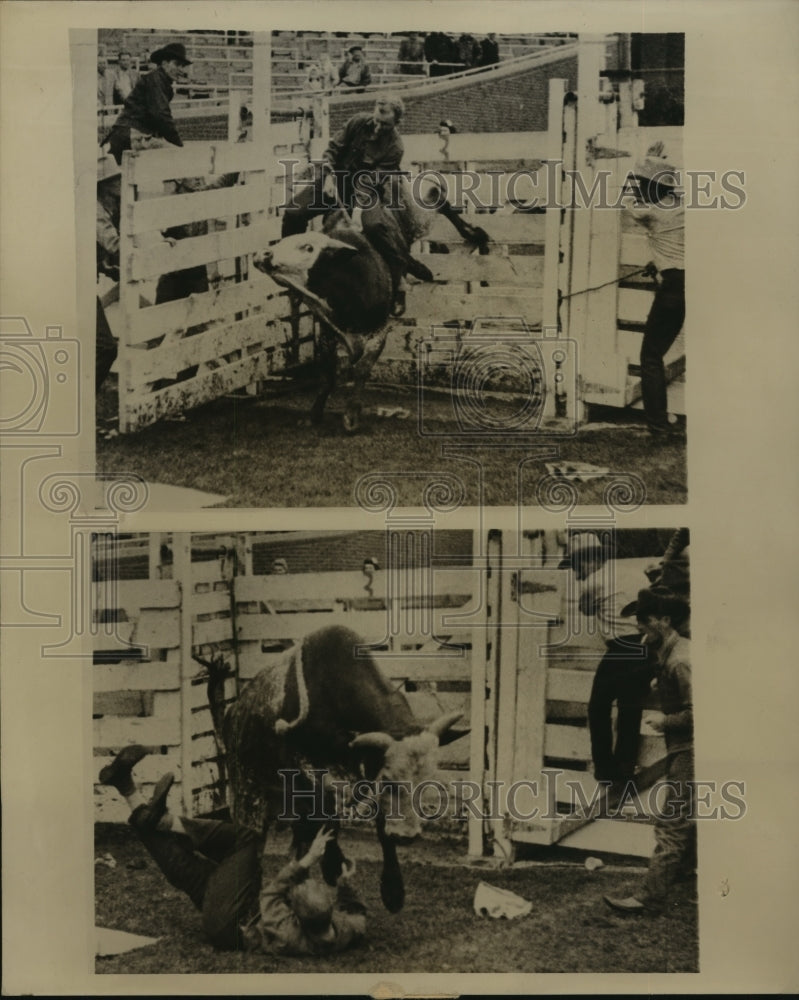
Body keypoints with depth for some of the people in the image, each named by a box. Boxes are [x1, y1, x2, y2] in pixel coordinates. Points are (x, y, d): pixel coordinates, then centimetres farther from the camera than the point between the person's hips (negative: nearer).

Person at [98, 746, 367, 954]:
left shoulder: (286, 933, -42)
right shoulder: (343, 934, -28)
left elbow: (270, 894, -25)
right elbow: (358, 917, -3)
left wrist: (306, 862, -29)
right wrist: (345, 884, -9)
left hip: (228, 925, -7)